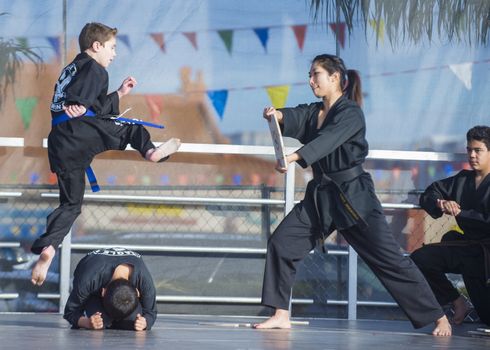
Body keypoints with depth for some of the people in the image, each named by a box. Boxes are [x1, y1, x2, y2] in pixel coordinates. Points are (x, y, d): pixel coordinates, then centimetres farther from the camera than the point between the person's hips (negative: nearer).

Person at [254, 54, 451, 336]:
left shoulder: (351, 113, -12)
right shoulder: (314, 112, 11)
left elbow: (328, 140, -29)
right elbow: (294, 118, -10)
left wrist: (294, 157, -45)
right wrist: (277, 115, -35)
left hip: (354, 196, -7)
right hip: (320, 196, 7)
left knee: (390, 260, -7)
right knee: (281, 244, -3)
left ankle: (439, 318, -1)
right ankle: (281, 315, 4)